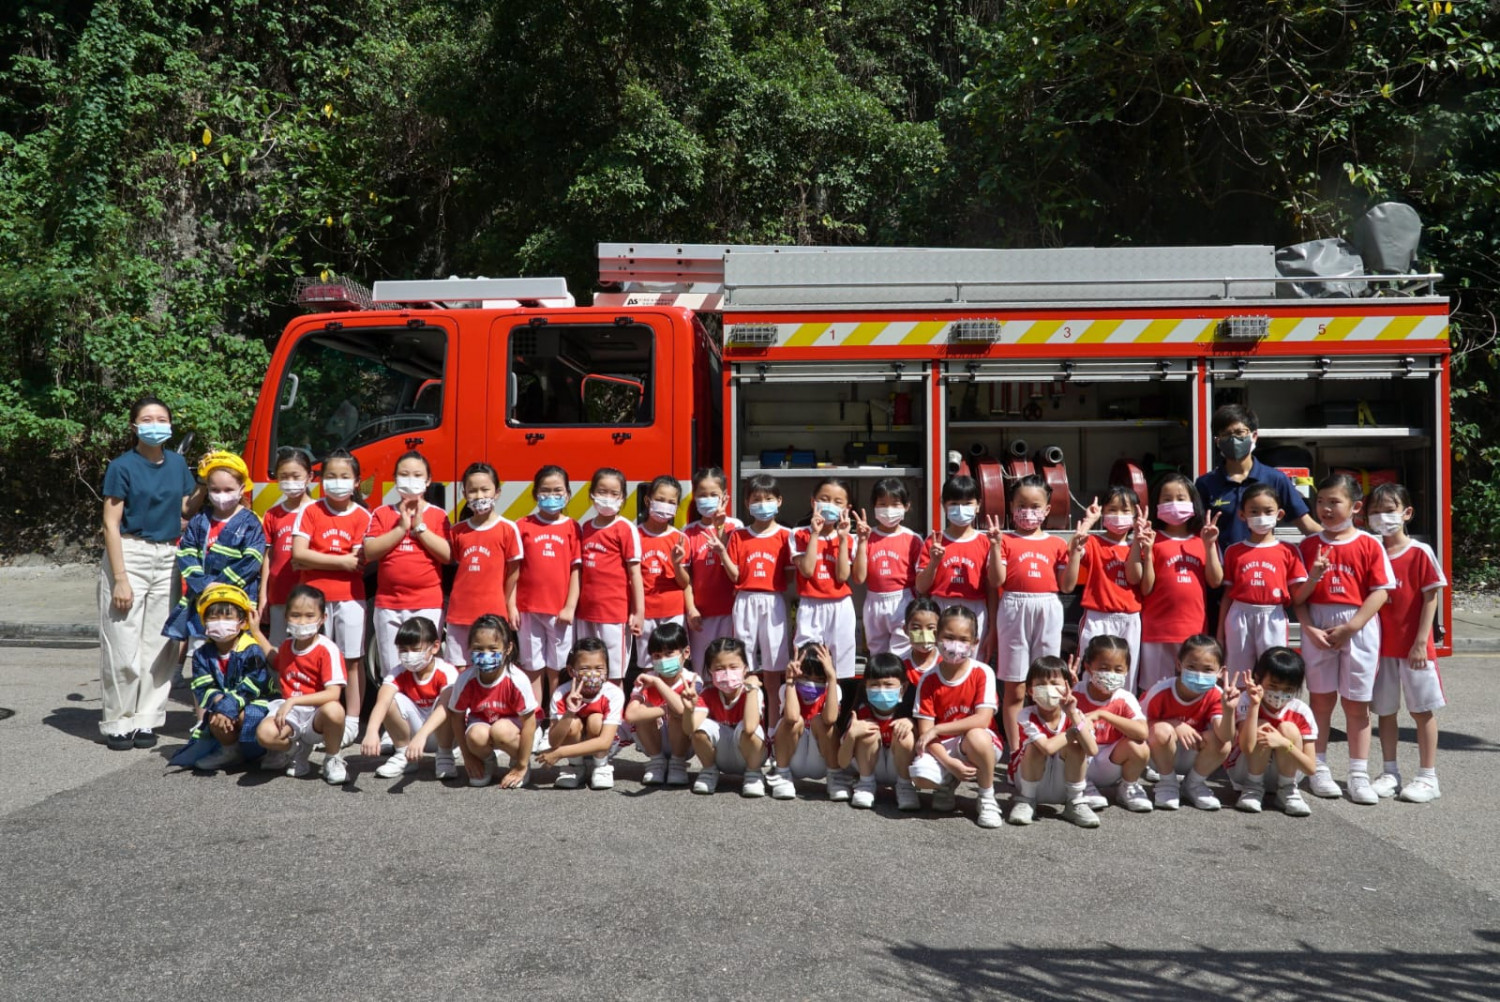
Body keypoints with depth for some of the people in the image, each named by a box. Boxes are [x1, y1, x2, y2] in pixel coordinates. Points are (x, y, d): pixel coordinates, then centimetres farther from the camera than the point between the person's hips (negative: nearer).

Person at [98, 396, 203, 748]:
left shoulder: (177, 463, 9)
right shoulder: (122, 466, -6)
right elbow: (111, 525, -9)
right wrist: (120, 579, -14)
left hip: (167, 557, 5)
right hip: (129, 554, -5)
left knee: (159, 645, 6)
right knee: (124, 646, -3)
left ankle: (146, 720, 15)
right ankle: (117, 723, 9)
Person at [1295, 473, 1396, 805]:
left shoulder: (1369, 545, -1)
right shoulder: (1309, 545, 5)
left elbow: (1380, 591, -6)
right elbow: (1298, 596, 3)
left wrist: (1350, 627, -13)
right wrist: (1309, 628, -13)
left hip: (1359, 627, -1)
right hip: (1318, 629, 1)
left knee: (1357, 703, 4)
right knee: (1320, 699, 6)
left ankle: (1359, 775, 11)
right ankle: (1318, 769, 15)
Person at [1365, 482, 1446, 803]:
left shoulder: (1420, 553, -8)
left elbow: (1430, 598, -8)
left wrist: (1421, 642, -12)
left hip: (1414, 647, -4)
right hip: (1381, 646, 4)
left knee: (1422, 710, 4)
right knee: (1385, 710, 10)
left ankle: (1428, 777, 11)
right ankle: (1390, 773, 21)